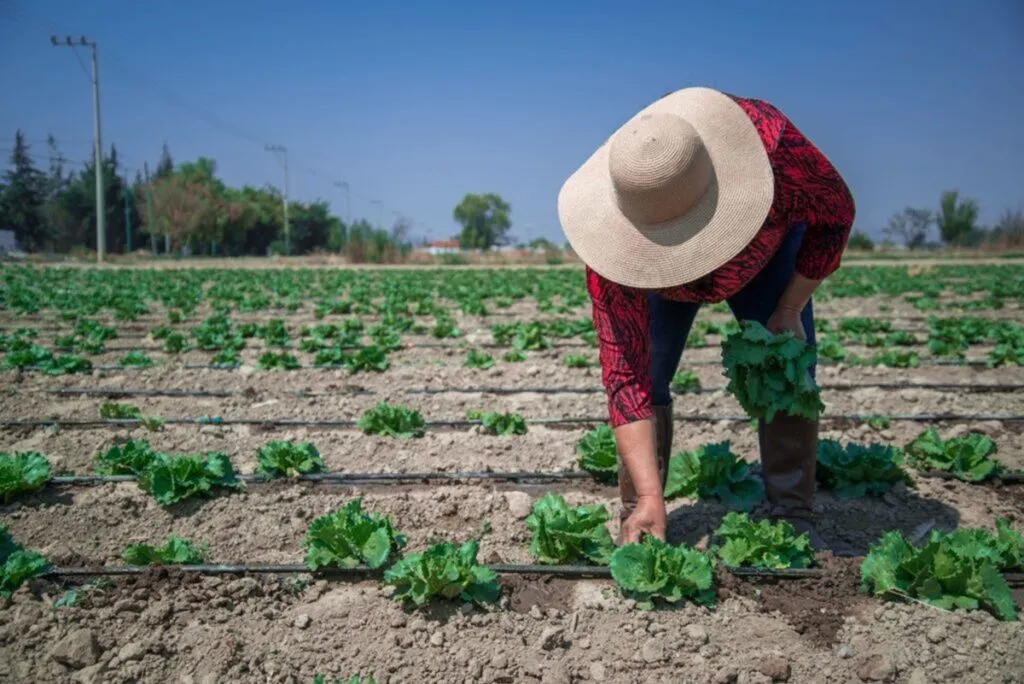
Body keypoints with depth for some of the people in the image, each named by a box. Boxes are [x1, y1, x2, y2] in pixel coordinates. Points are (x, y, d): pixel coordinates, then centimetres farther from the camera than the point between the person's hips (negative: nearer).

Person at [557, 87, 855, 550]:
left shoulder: (771, 143, -43)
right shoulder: (615, 242, -41)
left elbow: (836, 212, -20)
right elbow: (625, 378, -37)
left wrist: (789, 310, -20)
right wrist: (651, 498, -42)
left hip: (768, 244, 1)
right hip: (658, 279, 0)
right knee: (644, 377, -15)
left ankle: (793, 520, 1)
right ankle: (637, 522, -1)